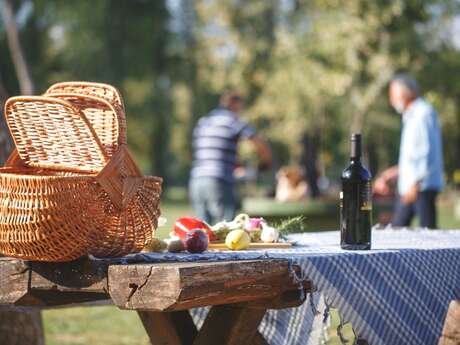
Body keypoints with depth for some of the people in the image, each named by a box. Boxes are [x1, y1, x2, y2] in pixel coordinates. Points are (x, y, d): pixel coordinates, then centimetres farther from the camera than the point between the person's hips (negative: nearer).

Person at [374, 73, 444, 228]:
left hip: (423, 186, -10)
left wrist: (416, 184, -21)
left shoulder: (424, 113, -10)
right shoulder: (411, 116, 21)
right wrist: (391, 174, 23)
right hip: (408, 186, 10)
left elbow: (427, 152, -18)